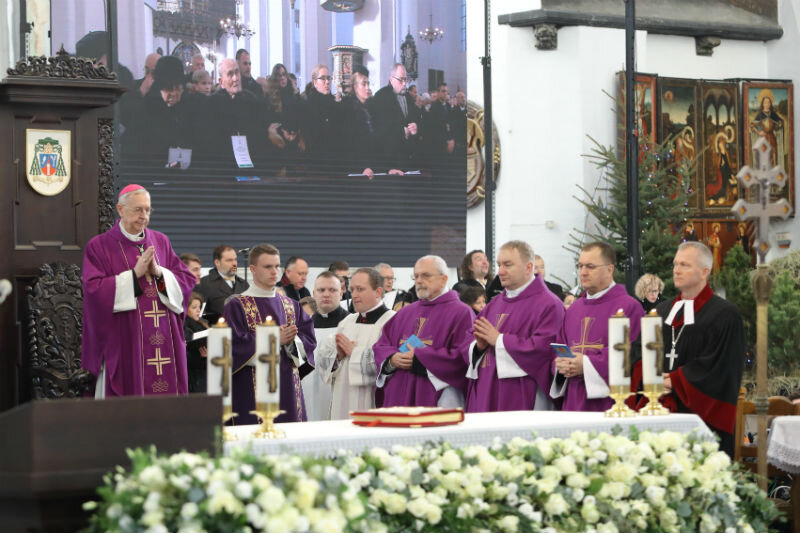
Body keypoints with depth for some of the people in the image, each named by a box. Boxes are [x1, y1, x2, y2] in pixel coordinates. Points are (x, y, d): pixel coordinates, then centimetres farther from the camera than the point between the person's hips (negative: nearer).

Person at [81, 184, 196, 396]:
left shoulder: (161, 242, 14)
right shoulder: (99, 246, 0)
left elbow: (188, 280, 10)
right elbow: (94, 290, -11)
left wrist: (159, 273, -8)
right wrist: (135, 274, -13)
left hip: (165, 343, 4)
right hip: (124, 345, -4)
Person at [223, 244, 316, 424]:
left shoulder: (290, 305, 16)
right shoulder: (237, 306, -1)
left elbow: (309, 340, 8)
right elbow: (236, 345, -12)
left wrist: (291, 341, -13)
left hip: (288, 388, 5)